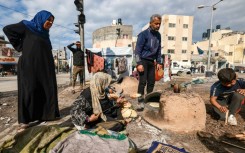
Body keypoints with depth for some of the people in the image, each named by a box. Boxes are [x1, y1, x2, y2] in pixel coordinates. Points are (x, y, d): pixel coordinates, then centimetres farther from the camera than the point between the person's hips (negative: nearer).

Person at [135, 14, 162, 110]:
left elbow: (158, 49, 16)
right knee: (143, 82, -9)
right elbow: (138, 49, -13)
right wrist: (139, 63, -19)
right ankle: (141, 102, 1)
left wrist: (159, 62, 10)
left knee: (151, 82, 7)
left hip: (151, 62, 6)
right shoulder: (144, 34, -10)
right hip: (143, 61, -6)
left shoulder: (158, 35, 9)